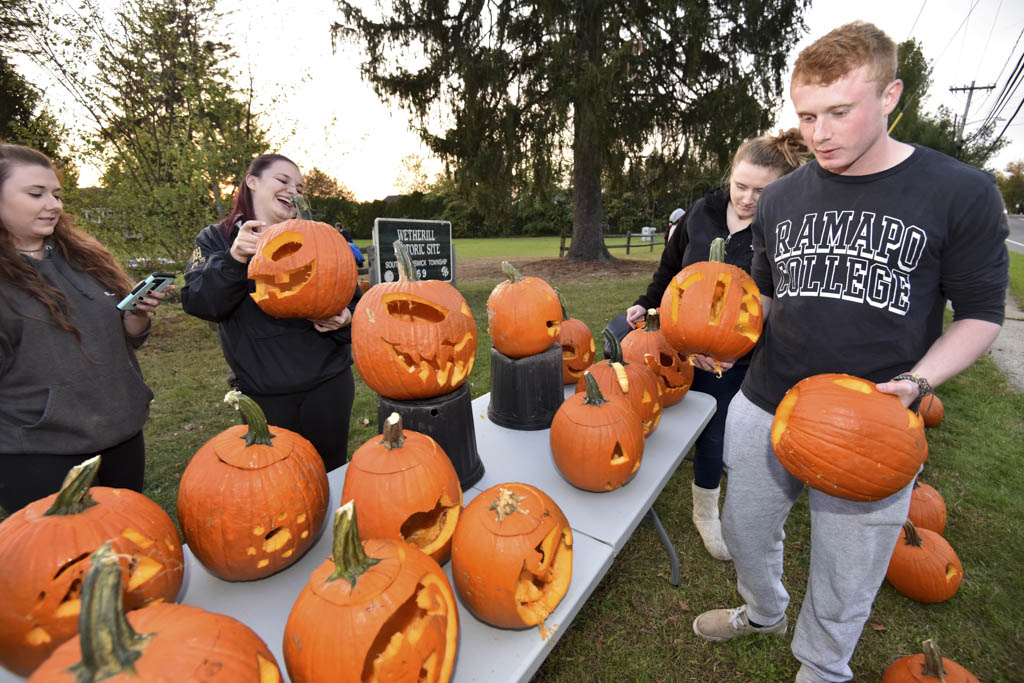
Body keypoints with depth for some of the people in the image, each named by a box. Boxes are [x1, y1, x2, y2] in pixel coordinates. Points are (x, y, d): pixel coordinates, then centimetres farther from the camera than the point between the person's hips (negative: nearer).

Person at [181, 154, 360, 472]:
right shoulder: (216, 240, 6)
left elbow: (353, 299, 10)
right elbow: (198, 303, -9)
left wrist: (345, 318, -12)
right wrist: (234, 258, -24)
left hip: (328, 385, 1)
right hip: (262, 394, -1)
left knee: (331, 475, 12)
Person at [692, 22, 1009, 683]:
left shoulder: (961, 193, -6)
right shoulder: (782, 197, 4)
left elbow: (981, 312, -1)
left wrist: (915, 382, -18)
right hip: (765, 409, 4)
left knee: (843, 590, 15)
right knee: (746, 533, 23)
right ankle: (763, 612, 56)